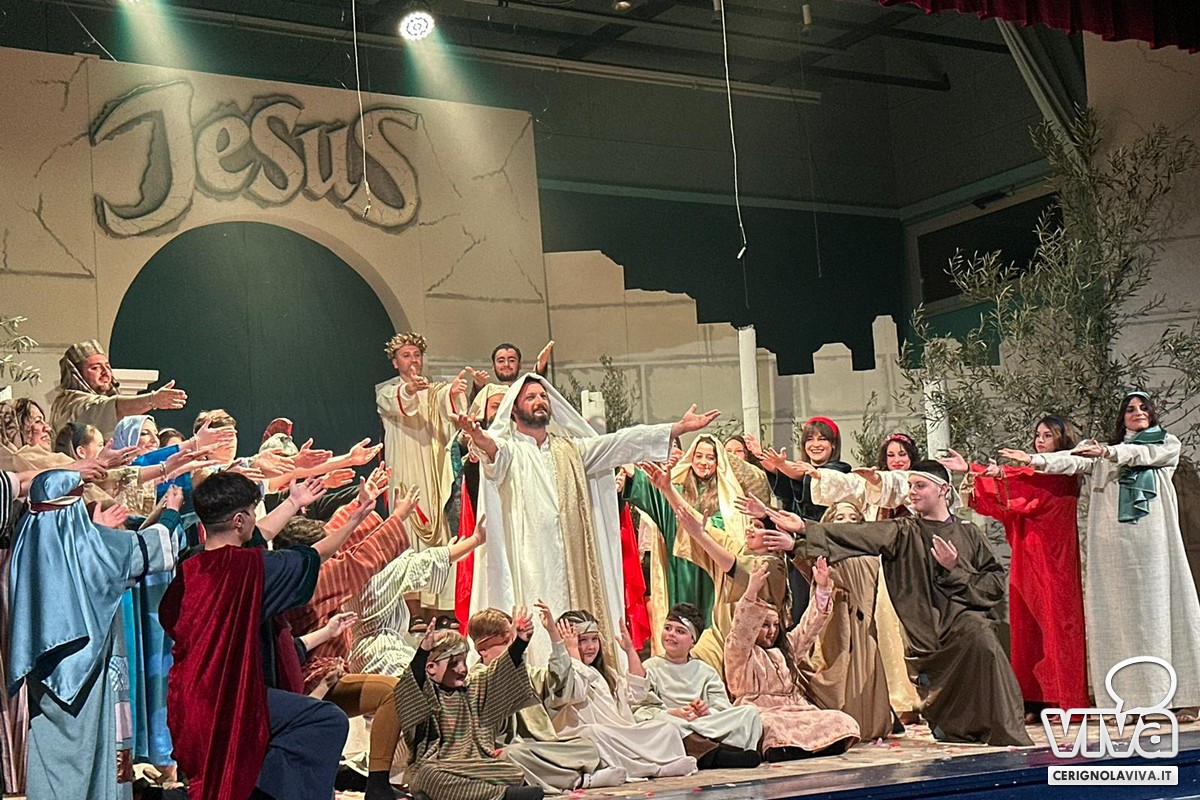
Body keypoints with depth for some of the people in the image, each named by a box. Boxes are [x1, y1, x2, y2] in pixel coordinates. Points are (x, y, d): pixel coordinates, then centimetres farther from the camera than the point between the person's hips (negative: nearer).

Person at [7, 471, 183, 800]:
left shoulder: (28, 541, -2)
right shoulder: (94, 543, -13)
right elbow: (149, 545, 1)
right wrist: (171, 511, 20)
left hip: (44, 667, 4)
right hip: (90, 660, -4)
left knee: (50, 744, 9)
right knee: (94, 742, 4)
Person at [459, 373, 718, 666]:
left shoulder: (570, 449, 22)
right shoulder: (506, 448, 5)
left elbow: (621, 443, 15)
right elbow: (495, 452, -18)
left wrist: (679, 428, 6)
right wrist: (480, 440, -44)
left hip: (572, 567, 5)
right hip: (526, 570, -5)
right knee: (530, 638, -13)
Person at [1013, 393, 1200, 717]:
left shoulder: (1168, 445, 15)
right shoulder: (1102, 453, 20)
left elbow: (1141, 455, -6)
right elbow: (1074, 461, 3)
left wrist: (1107, 452, -22)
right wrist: (1034, 459, -14)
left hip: (1154, 541, -1)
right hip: (1115, 544, 1)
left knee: (1162, 609, -6)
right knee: (1120, 615, -4)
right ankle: (1128, 702, -6)